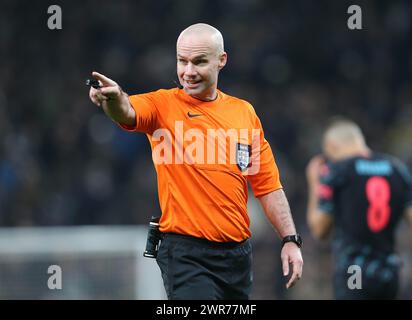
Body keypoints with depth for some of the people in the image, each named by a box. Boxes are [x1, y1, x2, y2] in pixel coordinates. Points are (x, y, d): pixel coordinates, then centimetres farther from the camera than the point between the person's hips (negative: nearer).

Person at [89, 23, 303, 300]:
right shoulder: (164, 105, -3)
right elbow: (128, 112, -25)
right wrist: (115, 99, -49)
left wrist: (291, 240, 4)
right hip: (187, 253, -4)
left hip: (238, 252, 4)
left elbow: (268, 185, 11)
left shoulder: (244, 111, 9)